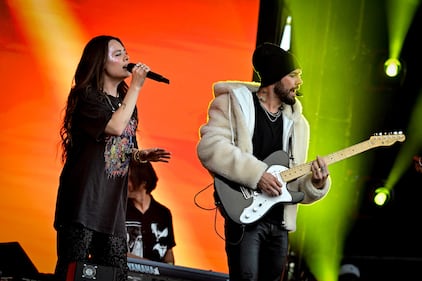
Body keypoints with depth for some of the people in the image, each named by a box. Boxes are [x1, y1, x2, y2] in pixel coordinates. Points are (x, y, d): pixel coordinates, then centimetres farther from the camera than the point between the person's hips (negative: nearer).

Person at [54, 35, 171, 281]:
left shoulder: (124, 101, 18)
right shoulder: (86, 97, -6)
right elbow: (115, 127, -22)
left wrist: (142, 155, 6)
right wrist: (136, 87, -15)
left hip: (113, 203, 7)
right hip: (84, 200, -7)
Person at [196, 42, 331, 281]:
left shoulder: (298, 122, 15)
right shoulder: (235, 103, -2)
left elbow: (296, 185, 15)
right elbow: (209, 147, -18)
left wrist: (316, 183, -8)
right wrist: (256, 174, -21)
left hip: (280, 222, 6)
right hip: (244, 214, -6)